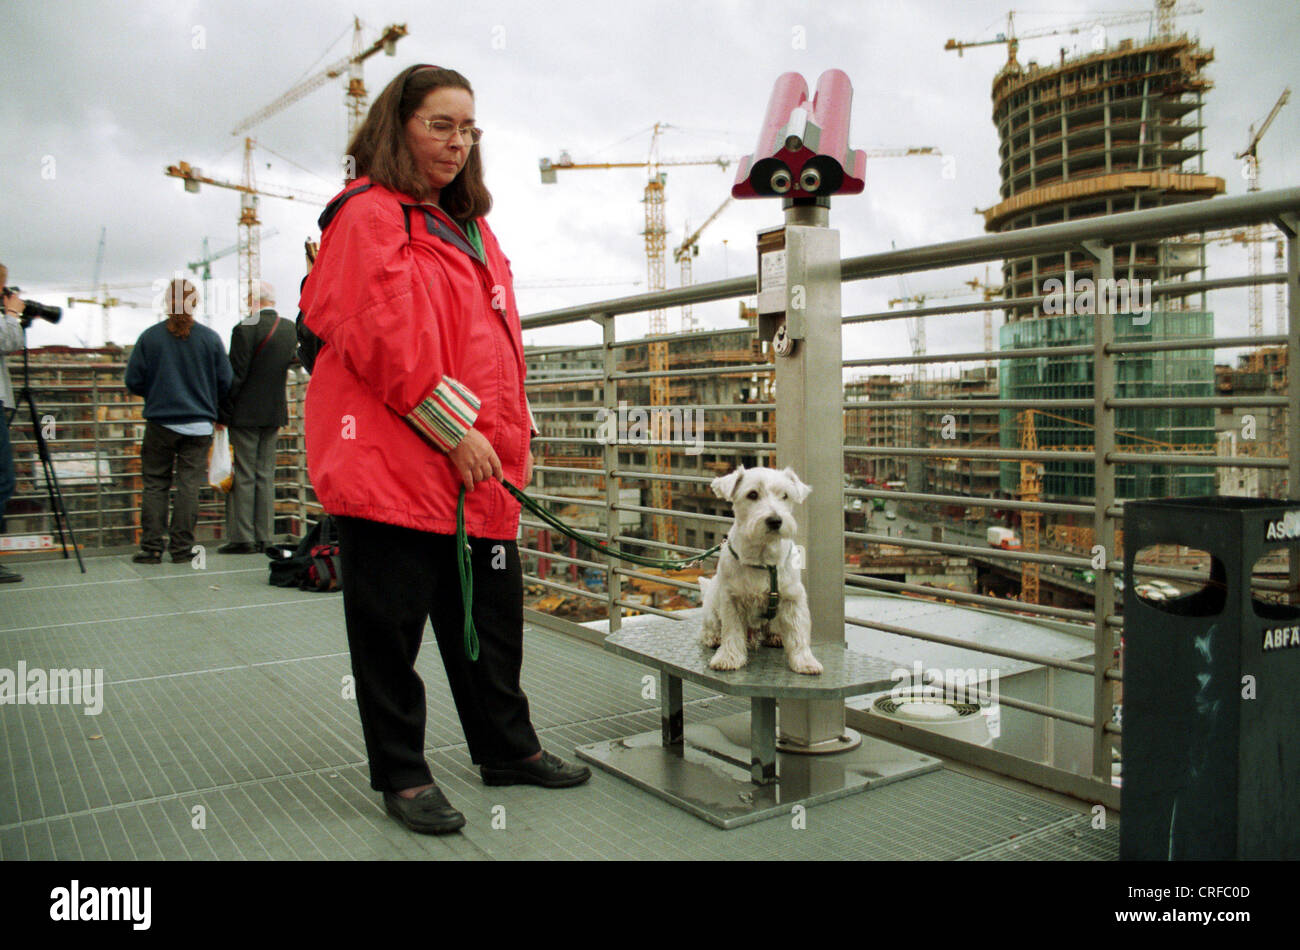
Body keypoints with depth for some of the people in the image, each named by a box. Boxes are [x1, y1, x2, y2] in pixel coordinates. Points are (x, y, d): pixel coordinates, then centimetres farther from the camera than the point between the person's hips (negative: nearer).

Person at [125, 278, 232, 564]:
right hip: (199, 424, 0)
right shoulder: (210, 338, -3)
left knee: (155, 485, 8)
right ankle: (182, 547, 6)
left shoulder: (149, 337, -4)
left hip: (160, 422, 0)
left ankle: (151, 548, 8)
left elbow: (133, 382, -2)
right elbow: (226, 382, 0)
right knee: (189, 485, 5)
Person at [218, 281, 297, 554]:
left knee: (243, 477, 0)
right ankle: (264, 537, 12)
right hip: (275, 411, 6)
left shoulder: (245, 329, -14)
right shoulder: (289, 329, 6)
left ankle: (242, 538, 3)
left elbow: (236, 376, -14)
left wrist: (222, 412, -8)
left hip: (246, 413, -6)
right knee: (265, 475, 10)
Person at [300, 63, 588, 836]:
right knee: (391, 624, 4)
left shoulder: (469, 227, 20)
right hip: (392, 466, -8)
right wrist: (455, 432, -18)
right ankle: (402, 775, 19)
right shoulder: (369, 216, -7)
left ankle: (508, 748, 31)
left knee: (493, 613, 15)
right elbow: (383, 341, -17)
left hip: (478, 469, 9)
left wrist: (514, 430, 12)